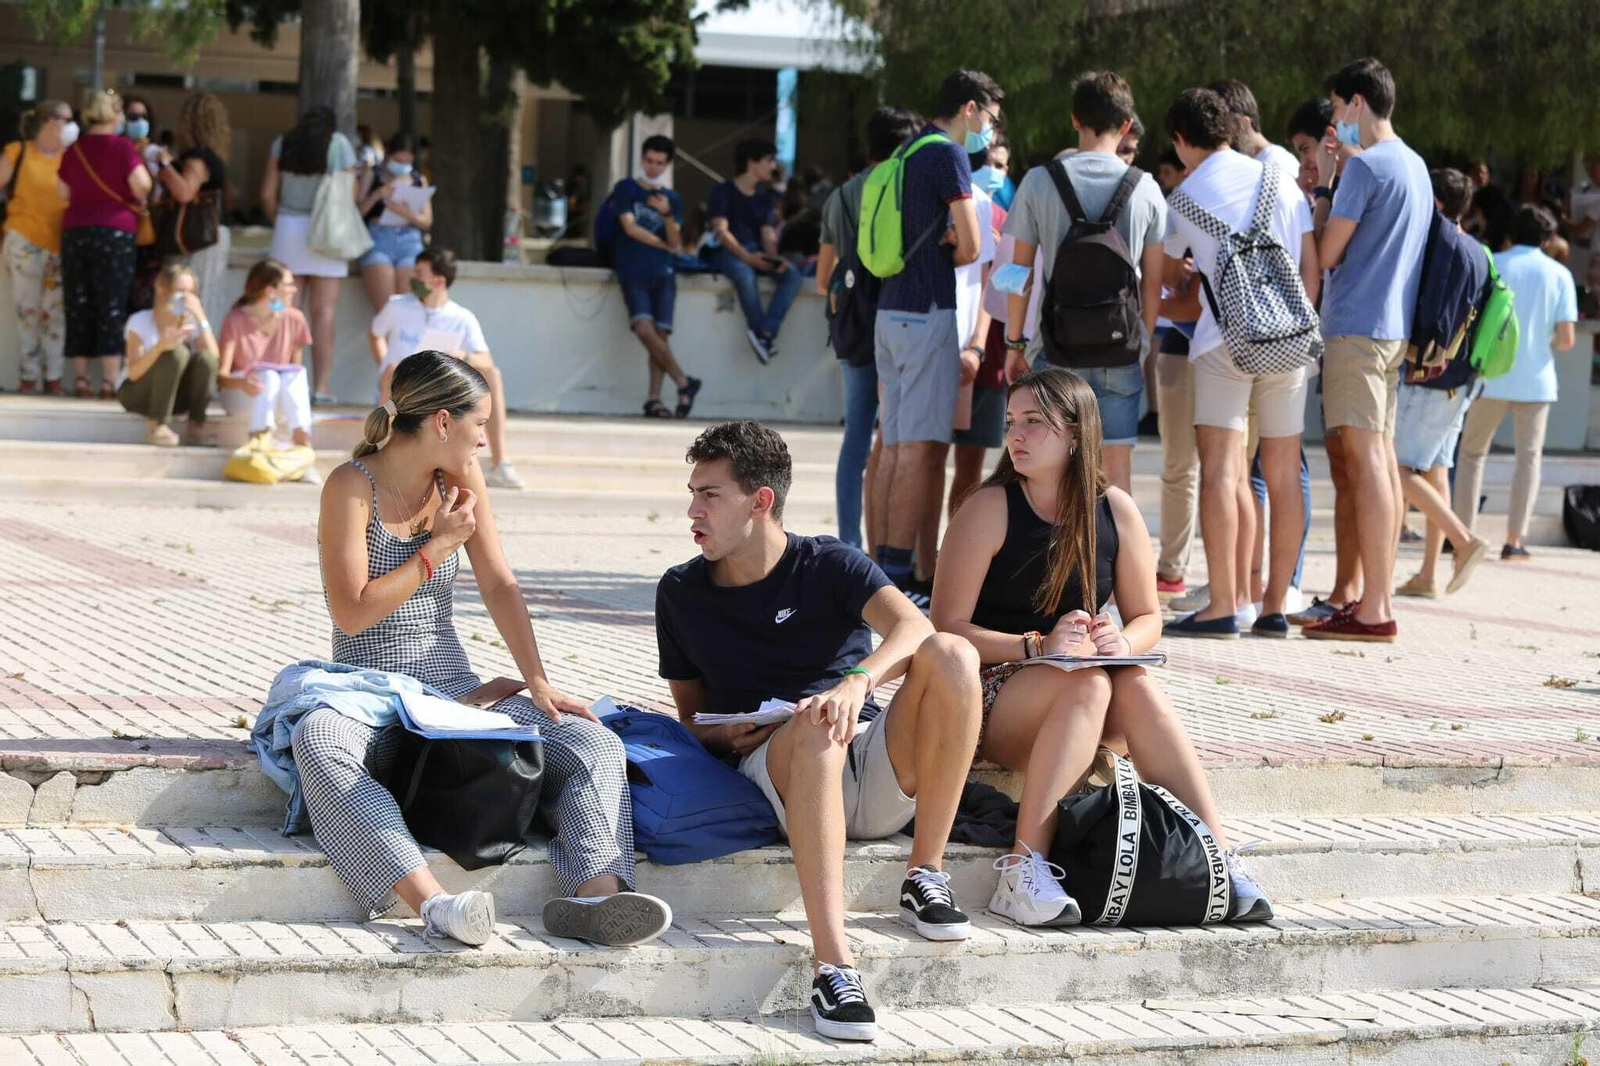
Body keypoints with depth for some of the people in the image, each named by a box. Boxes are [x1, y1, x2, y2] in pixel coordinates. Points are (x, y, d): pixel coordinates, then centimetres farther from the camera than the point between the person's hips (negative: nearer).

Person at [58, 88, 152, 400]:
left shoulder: (73, 150, 8)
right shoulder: (122, 147, -6)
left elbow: (64, 192, 13)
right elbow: (141, 184, -14)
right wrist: (140, 200, 6)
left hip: (75, 231, 4)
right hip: (115, 231, -4)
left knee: (78, 305, 8)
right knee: (112, 305, -2)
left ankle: (80, 377, 7)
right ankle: (110, 380, -7)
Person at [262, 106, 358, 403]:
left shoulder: (283, 144, 9)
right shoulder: (340, 144, 2)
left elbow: (268, 194, 6)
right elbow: (350, 195, -2)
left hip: (288, 226, 2)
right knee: (323, 312, -2)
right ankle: (322, 385, -5)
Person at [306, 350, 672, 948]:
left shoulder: (462, 479, 7)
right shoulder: (352, 487, -9)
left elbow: (499, 586, 5)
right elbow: (352, 613, -14)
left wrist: (538, 683, -6)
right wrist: (438, 548, -11)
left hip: (454, 688, 6)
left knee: (592, 742, -16)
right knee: (318, 740, -40)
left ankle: (596, 898, -38)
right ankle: (434, 905, -53)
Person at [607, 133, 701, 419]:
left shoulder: (672, 199, 17)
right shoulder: (626, 188, 9)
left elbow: (676, 243, 6)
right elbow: (630, 227, -2)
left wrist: (667, 214, -12)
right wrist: (663, 244, 5)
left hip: (662, 273, 3)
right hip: (633, 270, -3)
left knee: (661, 333, -9)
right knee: (644, 328, -21)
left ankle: (654, 399, -10)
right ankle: (683, 382, -15)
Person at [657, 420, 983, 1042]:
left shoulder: (830, 565, 3)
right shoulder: (681, 593, 11)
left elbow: (912, 627, -16)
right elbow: (691, 715, 18)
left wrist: (858, 680, -37)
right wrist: (732, 736, -7)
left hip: (879, 772, 1)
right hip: (780, 775, -1)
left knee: (952, 656, -26)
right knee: (814, 729, -38)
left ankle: (925, 878, -18)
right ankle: (833, 964, -52)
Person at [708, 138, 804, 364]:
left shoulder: (766, 197, 15)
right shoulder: (723, 193, -2)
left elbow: (768, 234, 6)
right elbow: (721, 230, -13)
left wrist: (774, 257, -17)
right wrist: (746, 256, -27)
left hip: (757, 253, 5)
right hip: (729, 252, -5)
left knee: (793, 276, -24)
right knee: (745, 275, -40)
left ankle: (765, 334, -32)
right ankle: (765, 336, -26)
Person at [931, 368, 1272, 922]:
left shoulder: (1115, 511, 4)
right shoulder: (990, 510, -7)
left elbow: (1148, 616, 11)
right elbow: (948, 627, -11)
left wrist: (1123, 641, -14)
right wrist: (1039, 647, -23)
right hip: (992, 697, -3)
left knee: (1137, 684, -30)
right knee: (1088, 684, -34)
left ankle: (1219, 859, -33)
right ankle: (1022, 870, -42)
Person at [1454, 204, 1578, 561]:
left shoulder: (1491, 265, -1)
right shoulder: (1559, 274, 0)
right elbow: (1567, 339, -4)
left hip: (1492, 379, 0)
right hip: (1536, 380, 0)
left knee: (1472, 454, 12)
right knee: (1529, 457, 11)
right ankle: (1515, 539, 1)